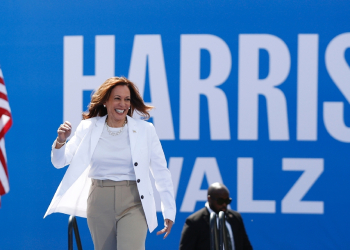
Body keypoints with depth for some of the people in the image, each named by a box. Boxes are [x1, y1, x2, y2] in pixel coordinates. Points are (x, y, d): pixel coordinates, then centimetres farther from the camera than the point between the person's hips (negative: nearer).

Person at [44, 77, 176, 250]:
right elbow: (59, 162, 5)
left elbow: (161, 173, 2)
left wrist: (169, 211, 1)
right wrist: (60, 141, -17)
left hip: (132, 204, -2)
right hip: (99, 202, 3)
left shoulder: (145, 130, -1)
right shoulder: (88, 128, 3)